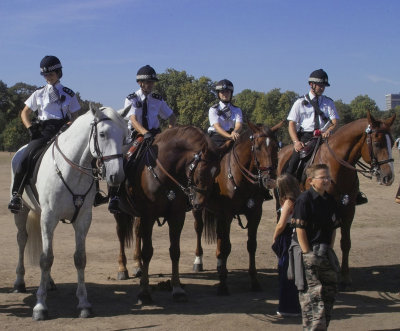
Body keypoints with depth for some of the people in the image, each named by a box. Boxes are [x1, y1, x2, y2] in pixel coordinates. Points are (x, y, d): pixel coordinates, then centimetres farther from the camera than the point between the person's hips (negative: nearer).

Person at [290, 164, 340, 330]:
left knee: (329, 290, 13)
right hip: (308, 250, -7)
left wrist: (329, 250, 3)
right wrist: (307, 253, -17)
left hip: (325, 252, 7)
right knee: (311, 293, -6)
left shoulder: (330, 201, 8)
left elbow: (333, 228, 13)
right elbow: (300, 229, -15)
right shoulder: (304, 199, -13)